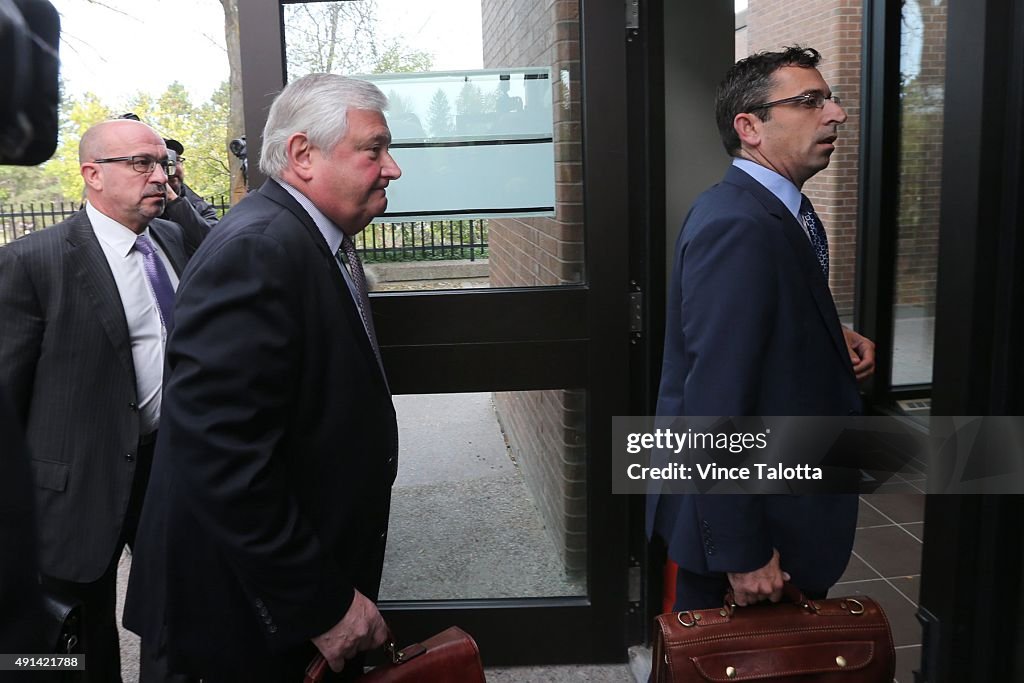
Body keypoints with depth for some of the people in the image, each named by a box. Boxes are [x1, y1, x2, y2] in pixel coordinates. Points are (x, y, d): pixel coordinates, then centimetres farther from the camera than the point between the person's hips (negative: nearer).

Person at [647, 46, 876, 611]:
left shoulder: (770, 209, 7)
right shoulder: (738, 226, -24)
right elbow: (718, 403, -28)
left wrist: (834, 340, 1)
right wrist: (742, 553, -24)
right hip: (740, 518, -9)